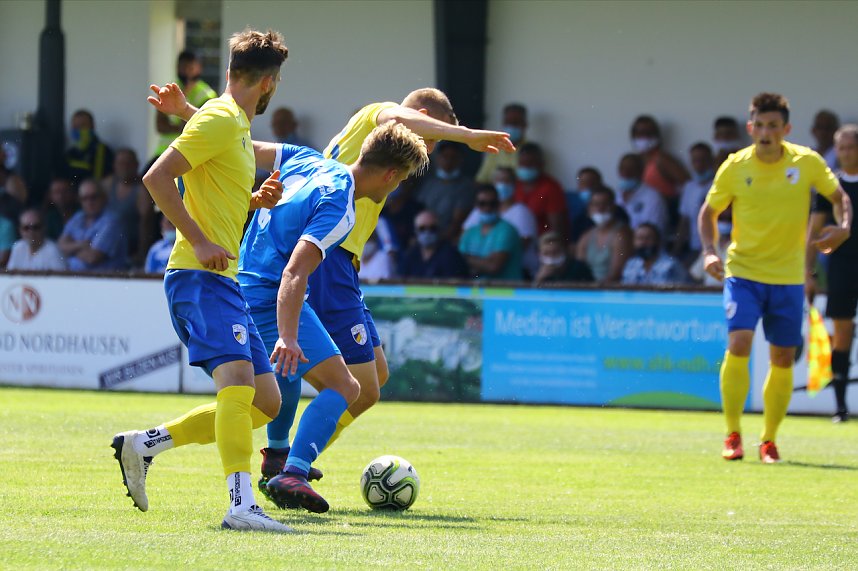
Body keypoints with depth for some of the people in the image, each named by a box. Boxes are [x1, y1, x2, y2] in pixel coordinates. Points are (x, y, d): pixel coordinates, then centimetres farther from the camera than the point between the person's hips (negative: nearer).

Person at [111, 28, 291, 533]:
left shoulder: (239, 126, 21)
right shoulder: (220, 119, -8)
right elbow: (157, 177, -17)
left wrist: (258, 200, 13)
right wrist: (199, 241, -21)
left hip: (223, 280, 10)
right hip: (199, 278, -10)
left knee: (266, 403, 8)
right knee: (238, 379, -26)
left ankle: (144, 445, 15)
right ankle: (241, 505, -37)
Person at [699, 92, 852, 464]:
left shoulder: (807, 162, -5)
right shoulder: (735, 167, -6)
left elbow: (839, 196, 9)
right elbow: (708, 212, 6)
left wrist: (843, 227, -12)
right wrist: (710, 252, -11)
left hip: (788, 277, 2)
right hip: (743, 271, -2)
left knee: (783, 359, 3)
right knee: (738, 344, -19)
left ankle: (769, 440, 18)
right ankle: (732, 435, -7)